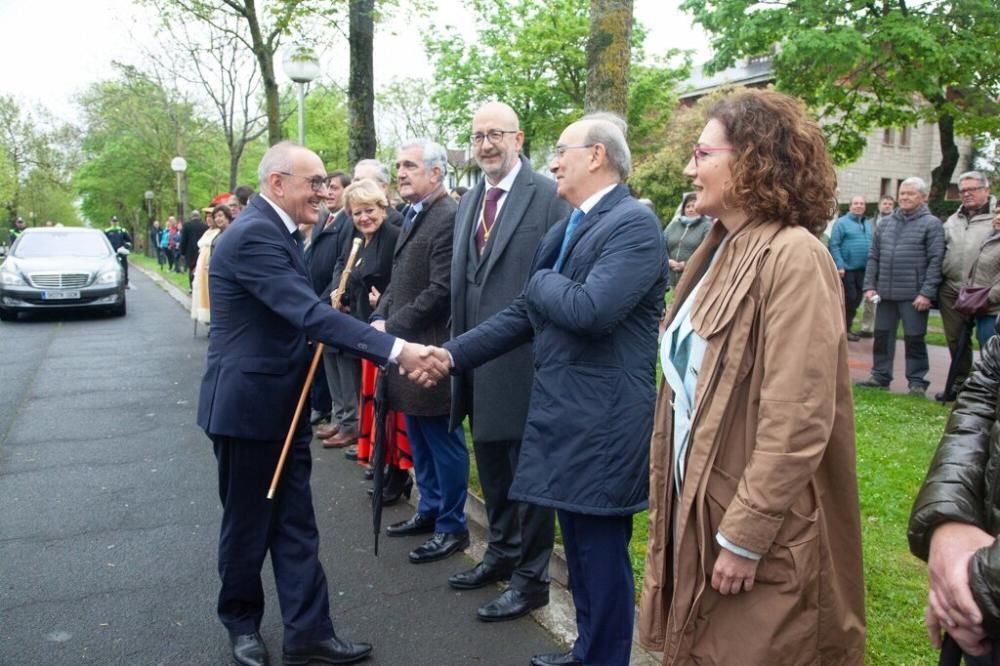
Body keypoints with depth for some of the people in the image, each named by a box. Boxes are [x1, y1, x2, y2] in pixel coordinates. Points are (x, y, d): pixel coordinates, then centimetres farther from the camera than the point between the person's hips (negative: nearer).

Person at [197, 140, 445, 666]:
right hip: (248, 404, -8)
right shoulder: (253, 235, -22)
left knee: (295, 526, 10)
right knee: (248, 524, 11)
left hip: (284, 404, 8)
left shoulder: (279, 231, 9)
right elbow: (310, 314, -32)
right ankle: (241, 623, 32)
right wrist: (396, 350, -37)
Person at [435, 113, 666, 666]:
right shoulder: (565, 229, 13)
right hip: (563, 413, 9)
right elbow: (523, 314, 14)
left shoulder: (634, 224, -15)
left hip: (603, 422, -9)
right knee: (579, 547, 22)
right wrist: (452, 353, 8)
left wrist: (541, 281, -8)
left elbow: (589, 310, -28)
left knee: (603, 553, 5)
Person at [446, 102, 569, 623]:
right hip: (478, 364, 8)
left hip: (524, 361, -7)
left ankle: (530, 578, 22)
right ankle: (501, 554, 39)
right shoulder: (468, 203, 14)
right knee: (491, 467, 20)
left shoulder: (549, 197, -10)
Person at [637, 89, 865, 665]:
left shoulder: (793, 256, -18)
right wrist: (676, 504, 16)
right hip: (696, 511, 8)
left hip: (761, 539, -8)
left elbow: (799, 421, -23)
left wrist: (745, 538, -20)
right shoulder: (723, 251, 9)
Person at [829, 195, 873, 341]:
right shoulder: (842, 222, -7)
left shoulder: (868, 224, 13)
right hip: (847, 268, -6)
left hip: (863, 269, 6)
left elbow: (873, 245, 15)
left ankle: (847, 327, 25)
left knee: (856, 299, 12)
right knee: (849, 299, -3)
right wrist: (839, 266, -18)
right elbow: (834, 245, -12)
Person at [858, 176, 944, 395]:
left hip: (914, 295, -5)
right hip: (885, 292, 5)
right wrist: (869, 286, 4)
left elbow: (935, 261, -9)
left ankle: (917, 381, 12)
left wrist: (927, 293, -15)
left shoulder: (931, 224, -3)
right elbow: (873, 257, 13)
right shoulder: (886, 223, 12)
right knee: (882, 335, 10)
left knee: (914, 338, 2)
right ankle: (880, 376, 21)